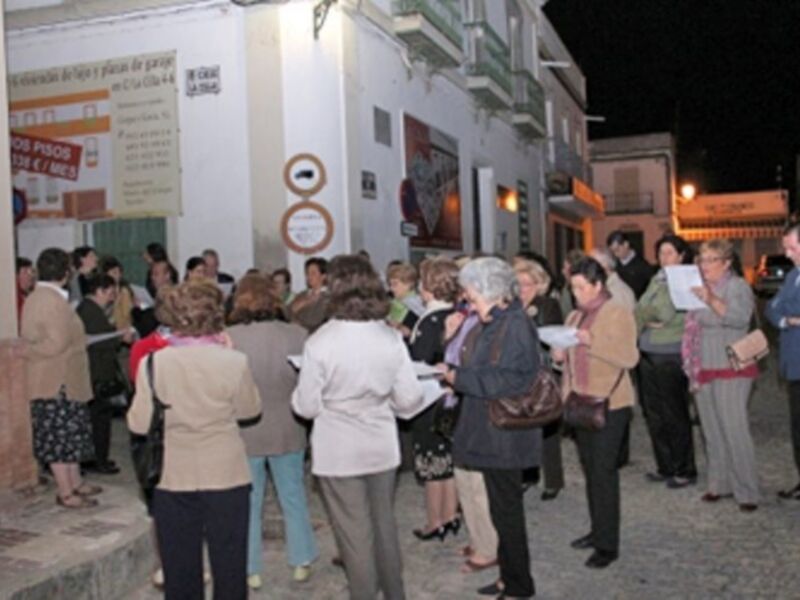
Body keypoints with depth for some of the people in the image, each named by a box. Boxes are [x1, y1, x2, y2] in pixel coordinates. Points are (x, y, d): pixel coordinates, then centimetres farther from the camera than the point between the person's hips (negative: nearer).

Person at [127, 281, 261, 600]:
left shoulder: (154, 363, -12)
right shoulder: (234, 362, -15)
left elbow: (139, 423, -7)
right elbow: (249, 410, 1)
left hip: (174, 477, 1)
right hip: (226, 476, -1)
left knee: (180, 566, 16)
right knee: (229, 564, 14)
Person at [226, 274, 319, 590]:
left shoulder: (227, 338, -16)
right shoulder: (296, 335, -14)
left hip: (244, 434, -1)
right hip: (287, 431, 1)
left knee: (248, 503, 15)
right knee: (293, 498, 18)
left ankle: (251, 570, 26)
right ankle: (301, 562, 30)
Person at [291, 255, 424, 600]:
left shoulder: (321, 342, -18)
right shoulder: (391, 338, -8)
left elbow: (306, 407, -12)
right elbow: (409, 400, -3)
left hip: (339, 453, -4)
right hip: (382, 447, 4)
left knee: (355, 533, 10)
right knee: (384, 524, 20)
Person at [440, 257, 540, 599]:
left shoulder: (515, 326, -18)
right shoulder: (497, 324, 12)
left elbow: (506, 380, -25)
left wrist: (458, 376, -19)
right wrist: (457, 376, 6)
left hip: (505, 437, -9)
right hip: (493, 435, 9)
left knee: (506, 510, 3)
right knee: (503, 509, 18)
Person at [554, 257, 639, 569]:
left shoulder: (618, 314, -7)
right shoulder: (575, 316, 13)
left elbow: (630, 357, -17)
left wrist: (593, 342, -26)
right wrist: (561, 355, -1)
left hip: (609, 403, -6)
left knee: (604, 472, -6)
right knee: (590, 469, 12)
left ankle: (608, 545, 1)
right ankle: (598, 530, 24)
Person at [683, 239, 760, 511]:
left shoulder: (738, 286, -4)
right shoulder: (700, 287, 14)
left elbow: (740, 317, -21)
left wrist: (711, 300, -34)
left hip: (731, 369, -6)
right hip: (704, 369, 6)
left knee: (734, 430, -8)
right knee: (712, 431, 9)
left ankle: (746, 491, 0)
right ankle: (720, 483, 19)